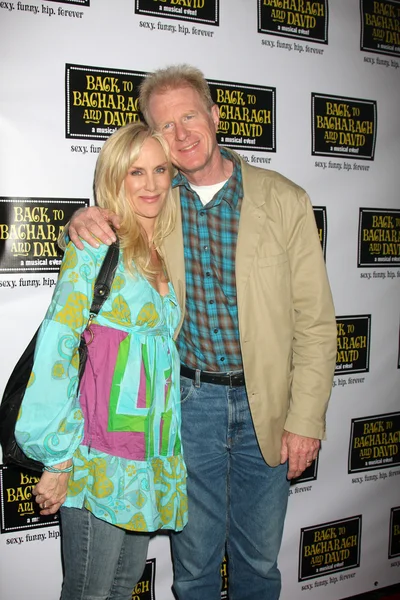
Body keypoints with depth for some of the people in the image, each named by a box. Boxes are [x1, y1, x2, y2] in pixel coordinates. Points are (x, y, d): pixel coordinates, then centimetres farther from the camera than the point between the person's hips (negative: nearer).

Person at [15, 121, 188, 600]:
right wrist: (58, 459, -14)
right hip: (100, 454, -6)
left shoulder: (164, 254, 9)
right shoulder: (96, 246, -11)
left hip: (154, 452, 6)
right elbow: (57, 347, -15)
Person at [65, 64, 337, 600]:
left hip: (265, 404, 0)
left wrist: (306, 419, -6)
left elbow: (315, 321, -4)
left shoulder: (285, 200, -6)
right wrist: (84, 223, -11)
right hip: (188, 401, 1)